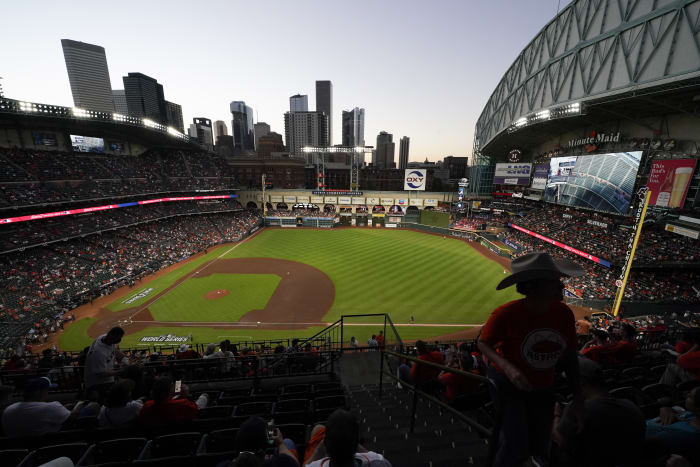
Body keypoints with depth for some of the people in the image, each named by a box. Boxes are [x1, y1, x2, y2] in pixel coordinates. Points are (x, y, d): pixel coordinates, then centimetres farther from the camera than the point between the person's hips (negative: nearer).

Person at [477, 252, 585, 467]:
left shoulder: (564, 314, -15)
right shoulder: (506, 314, -30)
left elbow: (569, 357, -1)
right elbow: (482, 343, -18)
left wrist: (578, 397, 0)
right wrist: (506, 366, -34)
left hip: (542, 388, 5)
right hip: (507, 383, -5)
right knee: (517, 449, -5)